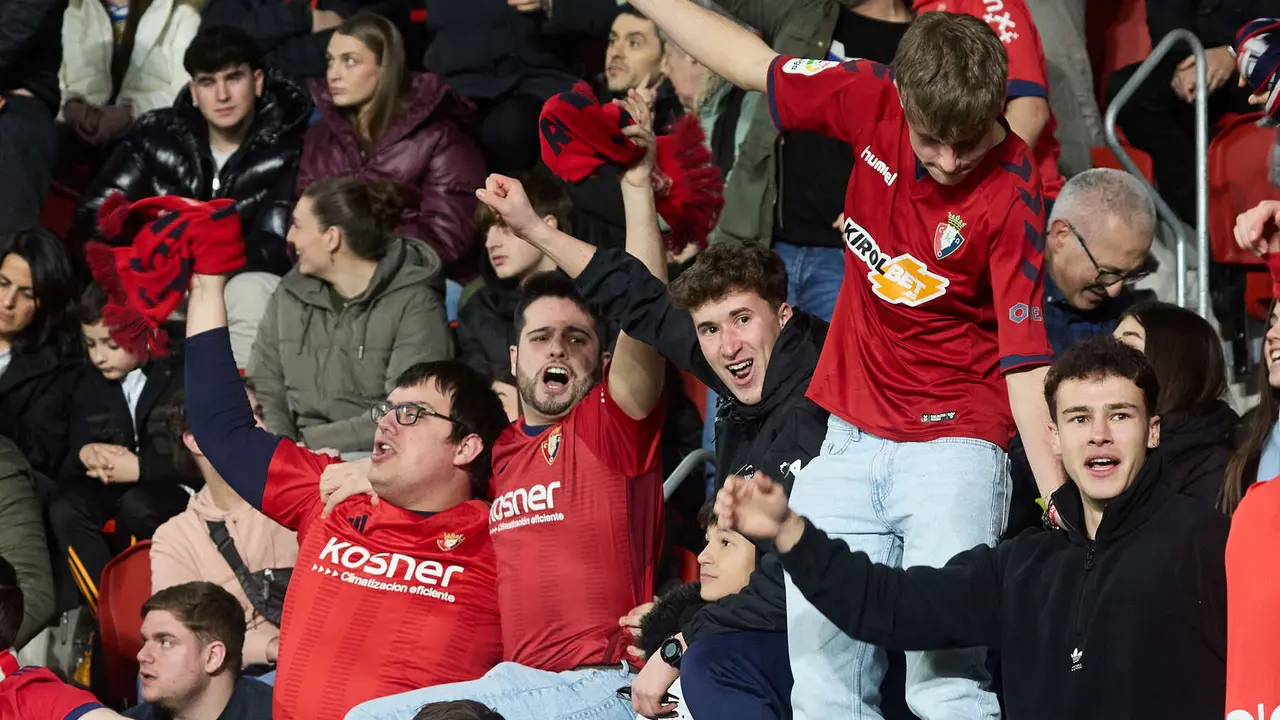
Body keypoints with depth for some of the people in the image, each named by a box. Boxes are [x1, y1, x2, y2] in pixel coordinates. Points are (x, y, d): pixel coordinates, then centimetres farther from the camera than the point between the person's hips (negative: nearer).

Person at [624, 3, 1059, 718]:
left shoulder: (1013, 197, -16)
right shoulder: (873, 100, -4)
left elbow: (1025, 362, -17)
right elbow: (755, 64, 12)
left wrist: (1060, 501, -25)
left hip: (954, 444, -5)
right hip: (851, 441, 5)